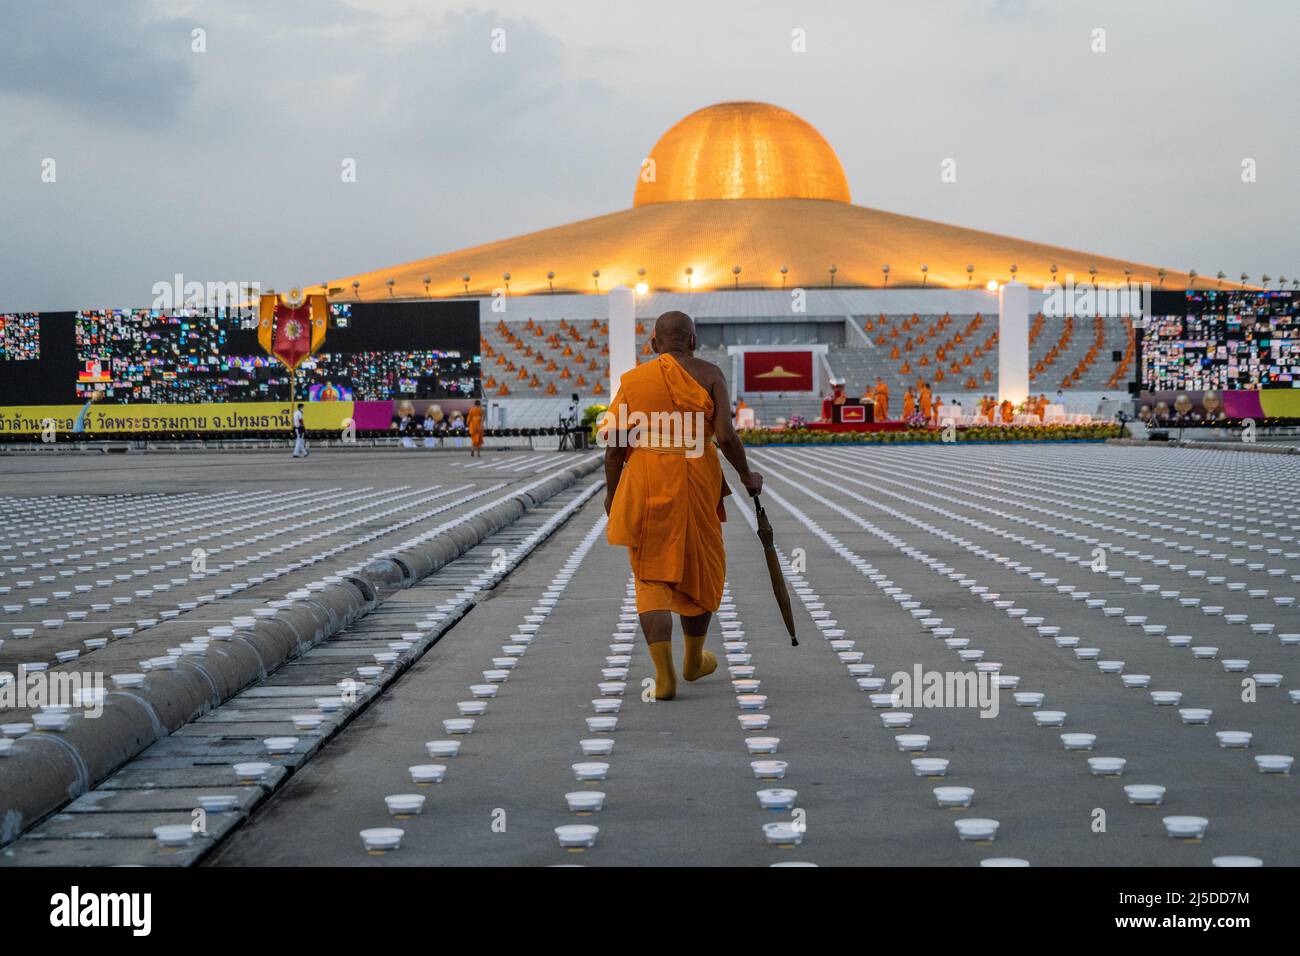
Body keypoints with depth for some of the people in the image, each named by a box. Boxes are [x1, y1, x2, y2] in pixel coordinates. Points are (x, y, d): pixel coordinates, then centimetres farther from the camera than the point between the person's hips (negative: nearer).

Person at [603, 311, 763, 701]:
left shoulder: (634, 379, 3)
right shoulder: (708, 374, -2)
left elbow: (615, 444, -1)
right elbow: (725, 435, -11)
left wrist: (611, 491, 13)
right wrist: (747, 476, 5)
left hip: (645, 486, 1)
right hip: (696, 483, 0)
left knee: (652, 579, 5)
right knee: (700, 570, 19)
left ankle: (664, 673, -9)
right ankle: (694, 660, 34)